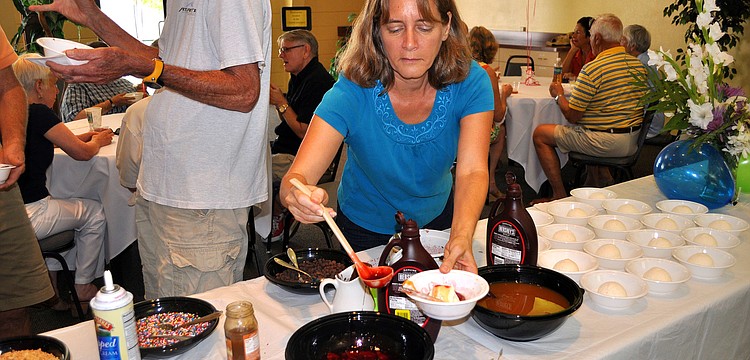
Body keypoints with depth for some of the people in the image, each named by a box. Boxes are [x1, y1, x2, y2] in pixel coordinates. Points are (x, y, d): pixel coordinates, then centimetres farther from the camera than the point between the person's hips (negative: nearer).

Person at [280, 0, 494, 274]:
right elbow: (296, 177, -36)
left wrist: (462, 236, -51)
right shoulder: (352, 93, -30)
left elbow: (472, 171, -32)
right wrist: (299, 197, -61)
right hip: (366, 231, -2)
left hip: (438, 219, 2)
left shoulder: (470, 82, -24)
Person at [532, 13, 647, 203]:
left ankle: (560, 195, 7)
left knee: (540, 134, 4)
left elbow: (572, 115, -16)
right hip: (633, 142, 9)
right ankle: (605, 181, 36)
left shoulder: (592, 69, -20)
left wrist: (558, 94, 3)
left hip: (606, 142, -8)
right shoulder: (638, 65, 5)